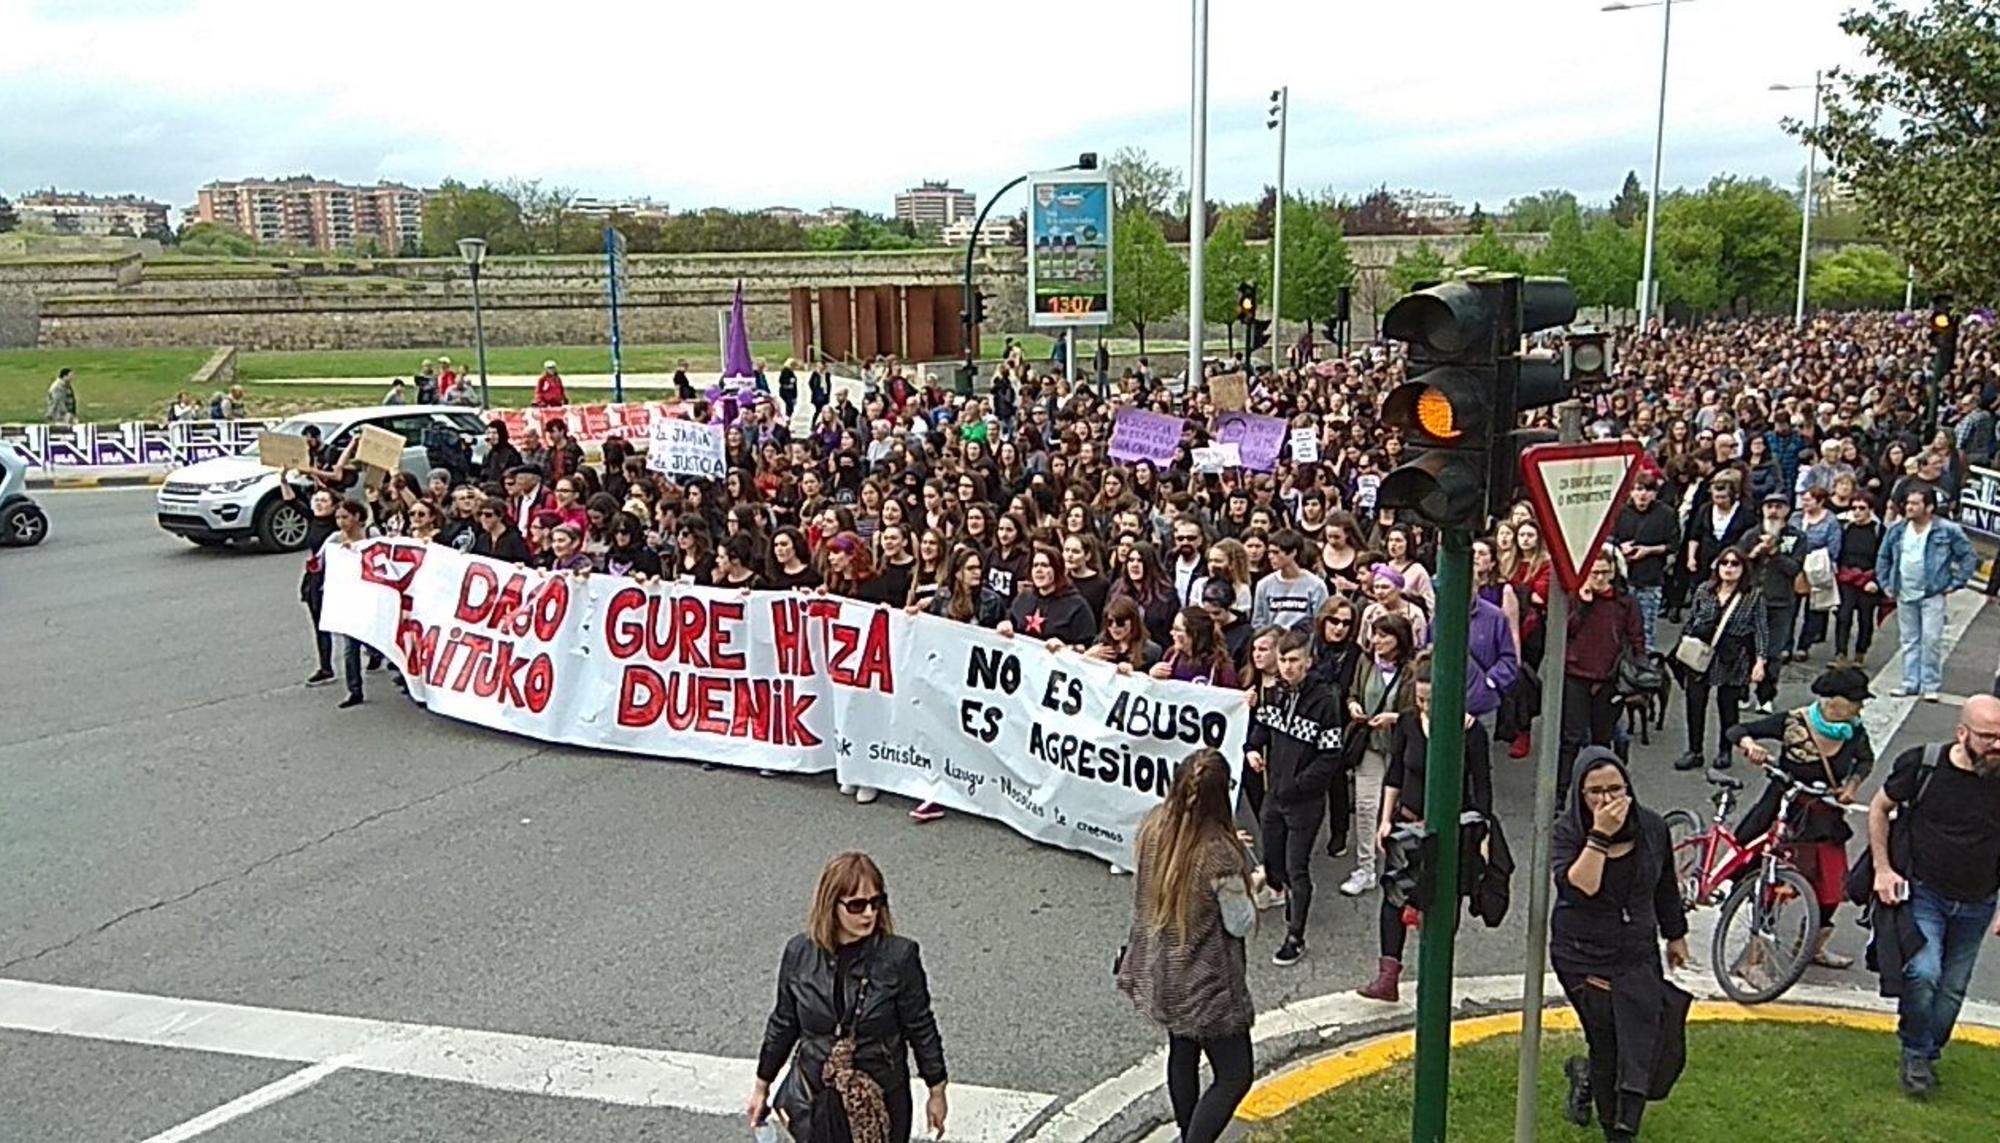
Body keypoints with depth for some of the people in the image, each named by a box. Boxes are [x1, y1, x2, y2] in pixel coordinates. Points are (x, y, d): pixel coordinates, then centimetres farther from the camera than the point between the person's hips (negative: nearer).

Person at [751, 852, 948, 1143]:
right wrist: (762, 1086, 14)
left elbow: (921, 1028, -4)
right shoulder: (799, 954, -7)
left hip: (881, 1100, -2)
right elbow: (783, 1024, 6)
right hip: (816, 1097, 2)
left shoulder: (899, 956, -14)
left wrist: (937, 1092, 1)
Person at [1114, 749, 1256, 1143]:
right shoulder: (1220, 855, -29)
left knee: (1182, 1053, 26)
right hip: (1206, 984, -7)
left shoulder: (1153, 826, -11)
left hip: (1160, 972, 7)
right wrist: (1246, 885, 0)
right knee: (1234, 1077, 8)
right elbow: (1241, 925, -18)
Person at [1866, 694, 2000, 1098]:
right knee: (1923, 973, -18)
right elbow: (1879, 808, 2)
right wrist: (1882, 869, -5)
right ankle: (1915, 1054, 4)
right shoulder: (1922, 765, -12)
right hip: (1922, 894, -3)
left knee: (1952, 990, 12)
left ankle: (1929, 1055, 33)